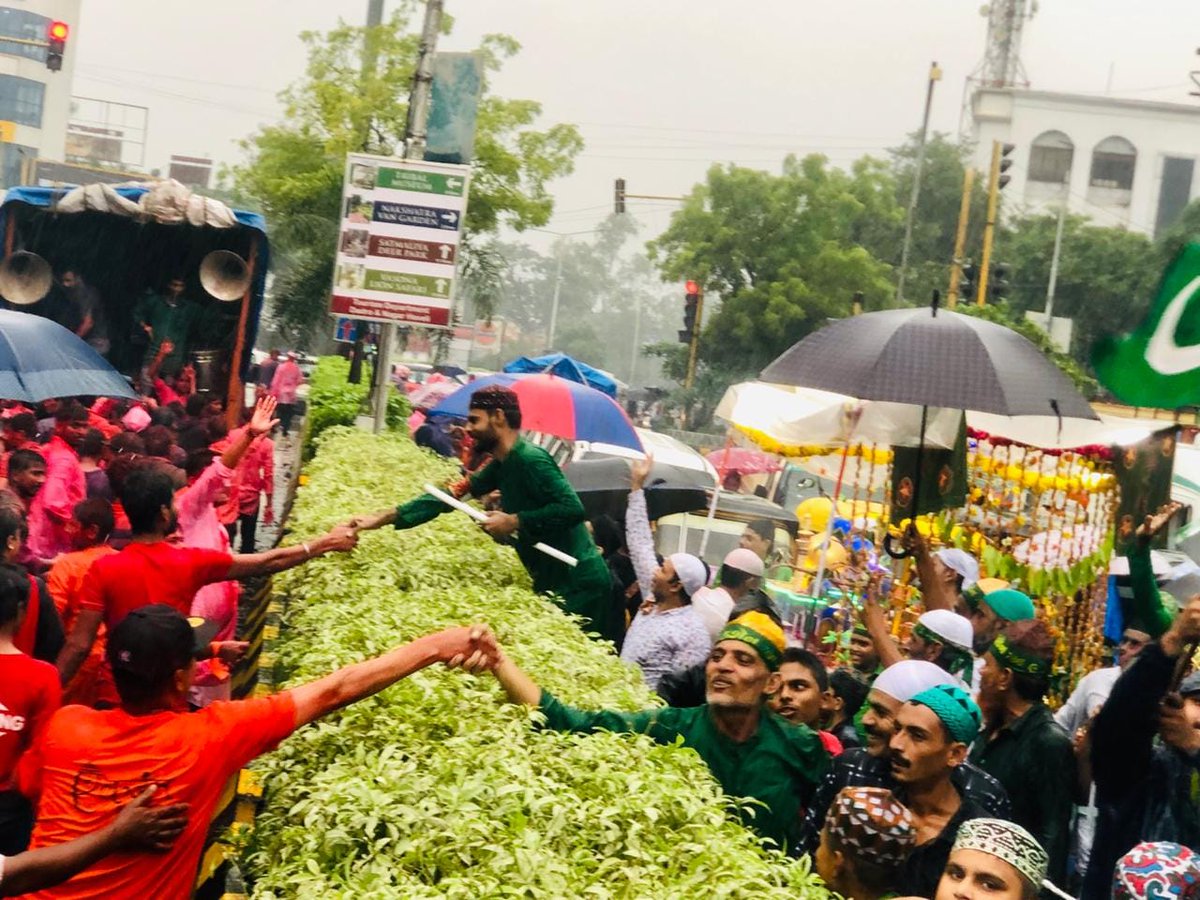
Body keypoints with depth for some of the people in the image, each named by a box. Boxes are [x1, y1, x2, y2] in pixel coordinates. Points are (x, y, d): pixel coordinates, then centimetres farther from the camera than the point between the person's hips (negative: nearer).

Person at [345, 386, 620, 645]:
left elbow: (573, 508, -27)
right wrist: (383, 518, 6)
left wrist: (515, 521, -21)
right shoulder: (502, 465, 11)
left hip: (577, 585, -10)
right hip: (552, 581, 10)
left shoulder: (530, 459, -18)